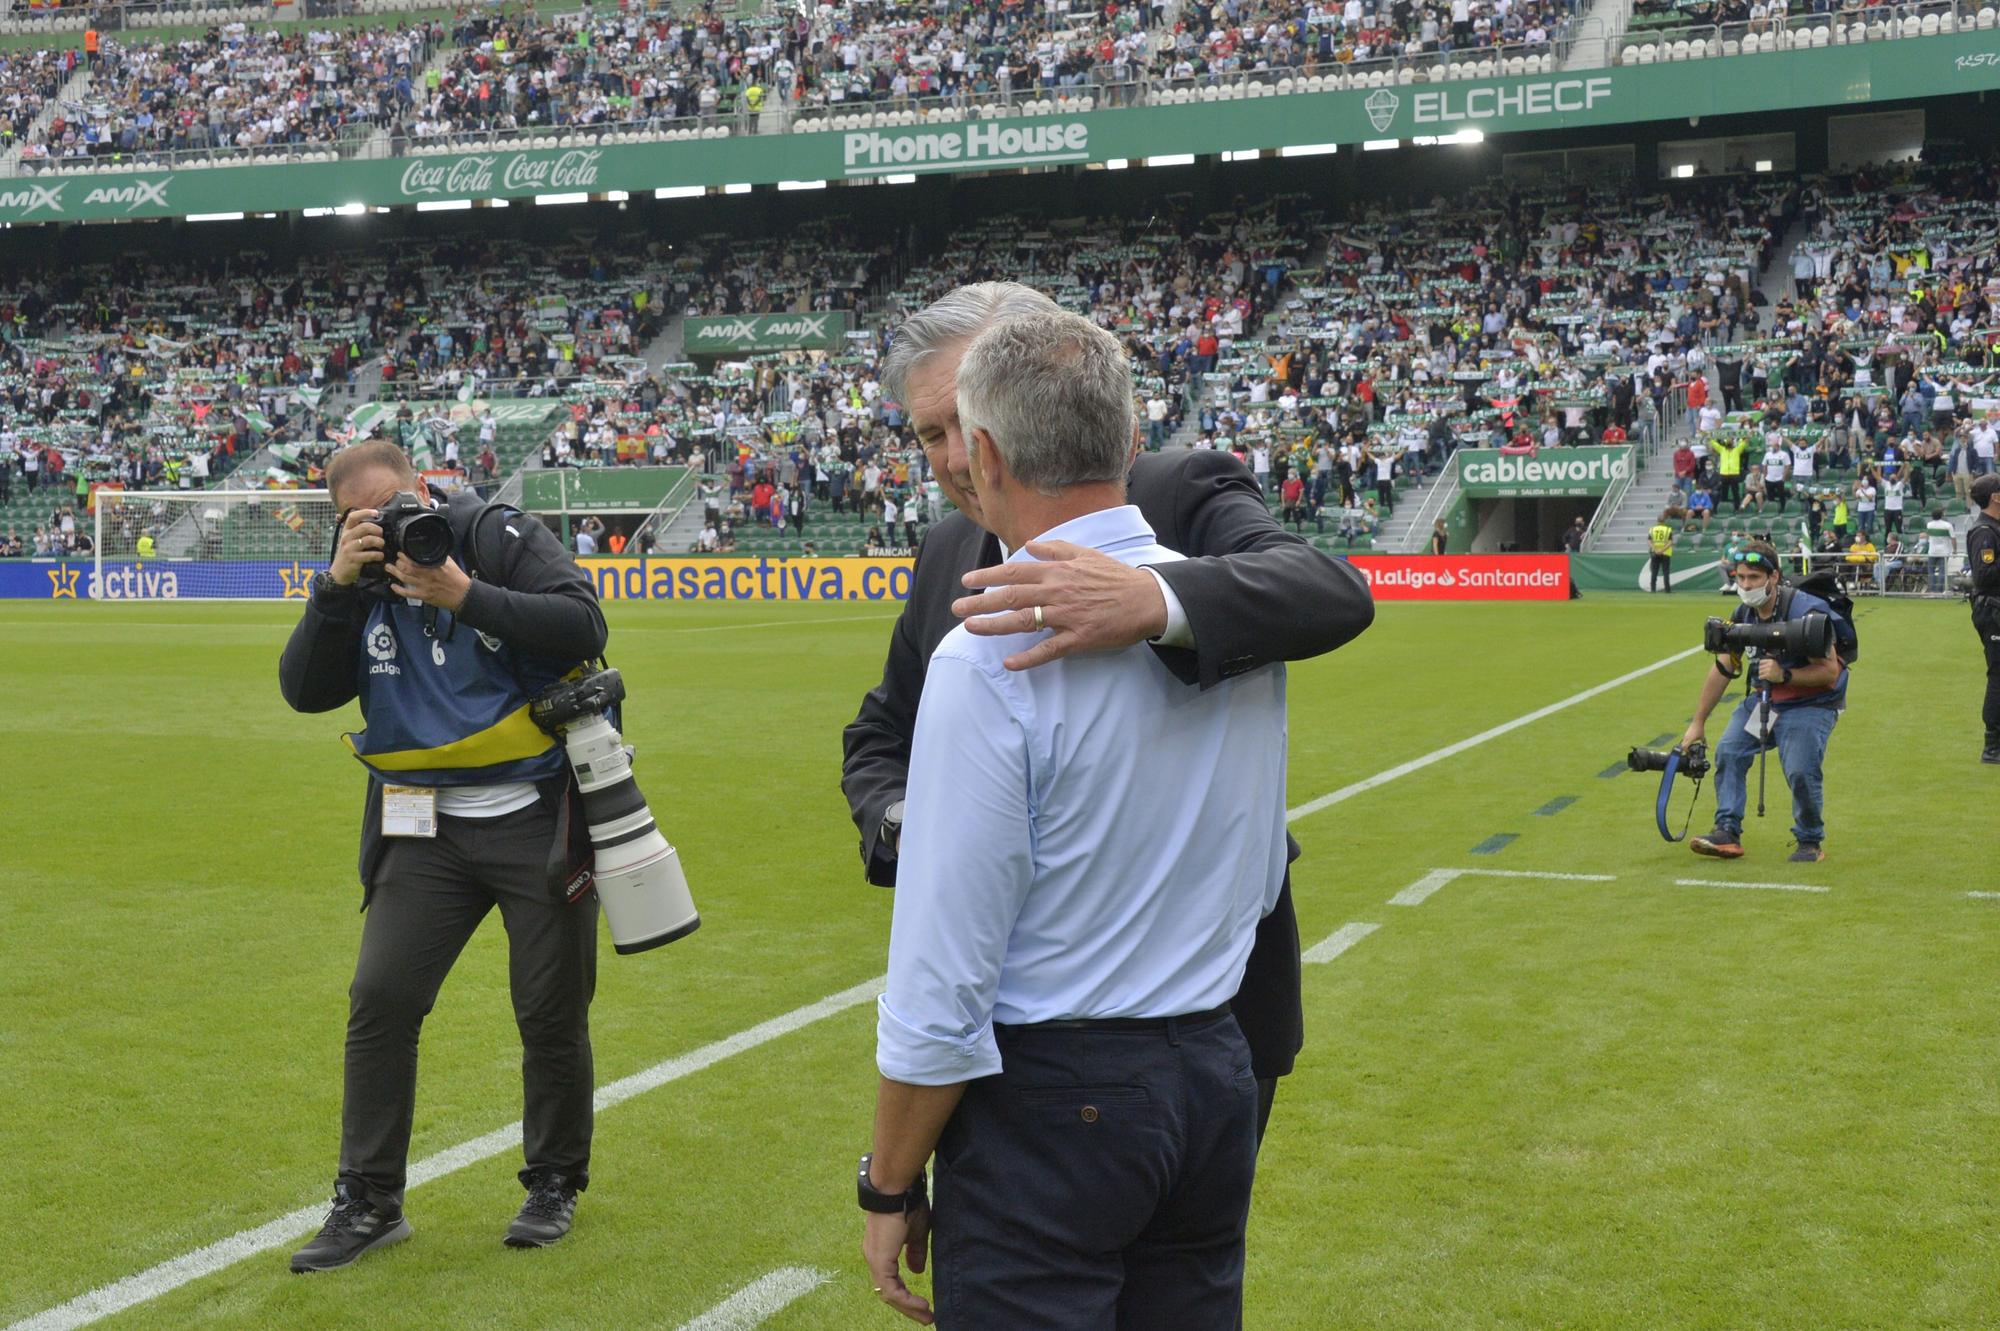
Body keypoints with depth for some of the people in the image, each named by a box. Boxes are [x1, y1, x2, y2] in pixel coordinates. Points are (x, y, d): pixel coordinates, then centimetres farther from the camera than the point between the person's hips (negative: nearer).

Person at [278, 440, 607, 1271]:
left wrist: (465, 595, -25)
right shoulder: (359, 582, 5)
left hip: (537, 814, -3)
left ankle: (555, 1183, 25)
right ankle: (370, 1200, 8)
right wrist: (337, 586, -16)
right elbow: (305, 691, -5)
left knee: (552, 1012, 5)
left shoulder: (499, 537, -7)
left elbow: (583, 625, -19)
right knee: (379, 1000, -4)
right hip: (429, 828, 4)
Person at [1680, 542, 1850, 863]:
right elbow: (1722, 670, 7)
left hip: (1811, 704, -6)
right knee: (1729, 752, -8)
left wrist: (1784, 675, -36)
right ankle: (1727, 833, -2)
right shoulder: (1742, 616, -3)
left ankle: (1811, 842, 0)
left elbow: (1830, 671, -23)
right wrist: (1698, 723, 11)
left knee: (1800, 771, -22)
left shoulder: (1806, 612, -24)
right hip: (1763, 699, 6)